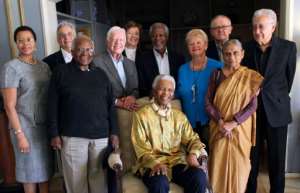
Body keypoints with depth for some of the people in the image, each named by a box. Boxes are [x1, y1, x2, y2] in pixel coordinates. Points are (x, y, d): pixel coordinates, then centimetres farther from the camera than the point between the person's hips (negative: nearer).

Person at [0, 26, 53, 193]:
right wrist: (20, 134, -15)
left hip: (46, 125, 5)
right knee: (31, 168, 10)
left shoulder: (44, 66, 6)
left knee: (46, 167, 15)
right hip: (26, 127, -5)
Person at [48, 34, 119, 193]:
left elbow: (110, 105, 9)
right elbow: (53, 105, 0)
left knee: (99, 178, 10)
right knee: (76, 179, 6)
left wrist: (114, 132, 4)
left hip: (101, 135, 3)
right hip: (72, 136, -2)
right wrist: (54, 134, -5)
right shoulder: (61, 73, 2)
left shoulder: (101, 74, 10)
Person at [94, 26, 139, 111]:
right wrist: (117, 102, -17)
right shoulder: (97, 62, -4)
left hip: (131, 110, 3)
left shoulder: (130, 64, 15)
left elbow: (136, 89, 14)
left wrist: (133, 97, -6)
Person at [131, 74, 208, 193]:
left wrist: (193, 153, -12)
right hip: (152, 164, -4)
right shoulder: (141, 115, 1)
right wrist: (155, 163, -22)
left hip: (177, 161, 4)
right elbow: (141, 147, -5)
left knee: (199, 177, -23)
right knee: (160, 183, -35)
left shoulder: (180, 116, 16)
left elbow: (191, 138, 11)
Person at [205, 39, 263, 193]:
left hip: (241, 128, 0)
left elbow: (253, 105, -7)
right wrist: (220, 122, -14)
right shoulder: (216, 74, 1)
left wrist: (233, 123, -16)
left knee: (238, 165, 6)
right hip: (219, 128, 1)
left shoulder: (251, 76, -1)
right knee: (218, 164, 3)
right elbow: (208, 101, -2)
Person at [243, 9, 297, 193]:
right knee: (251, 156, 8)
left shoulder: (288, 47, -4)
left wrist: (277, 98, 11)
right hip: (252, 109, 1)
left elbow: (289, 78, 5)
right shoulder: (247, 48, 0)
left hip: (276, 110, -1)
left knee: (277, 158, 9)